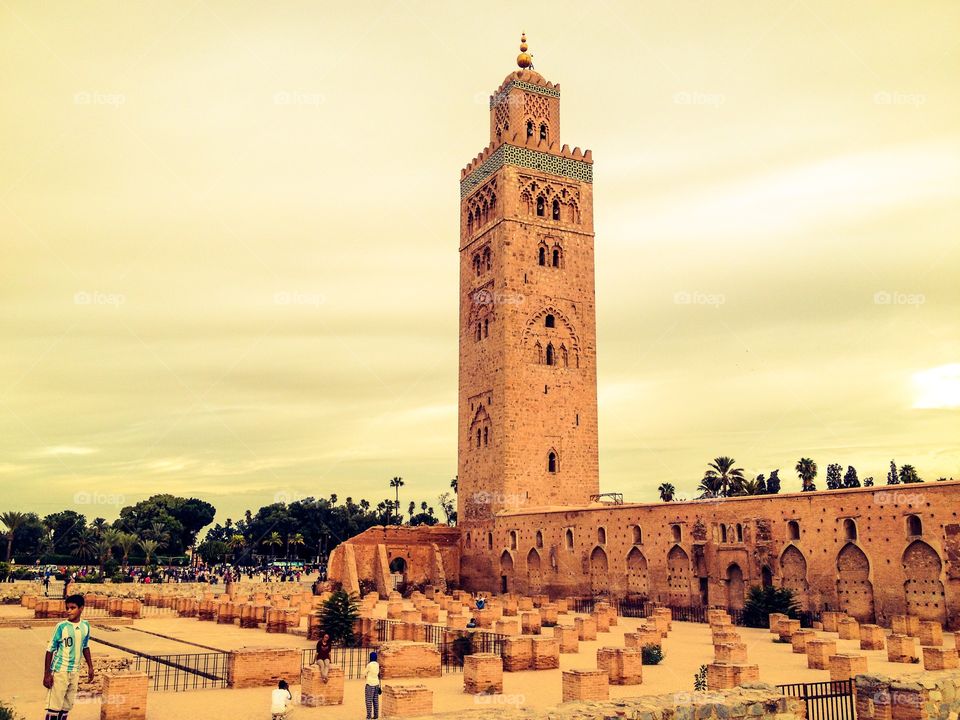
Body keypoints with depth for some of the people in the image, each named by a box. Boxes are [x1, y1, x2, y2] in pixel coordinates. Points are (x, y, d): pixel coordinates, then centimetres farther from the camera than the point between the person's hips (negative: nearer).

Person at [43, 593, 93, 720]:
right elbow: (50, 650, -8)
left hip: (75, 672, 5)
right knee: (54, 706, -2)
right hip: (60, 671, -5)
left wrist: (90, 667, 15)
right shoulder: (61, 626, -12)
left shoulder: (85, 625, 2)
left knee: (67, 706, 12)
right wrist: (47, 674, -10)